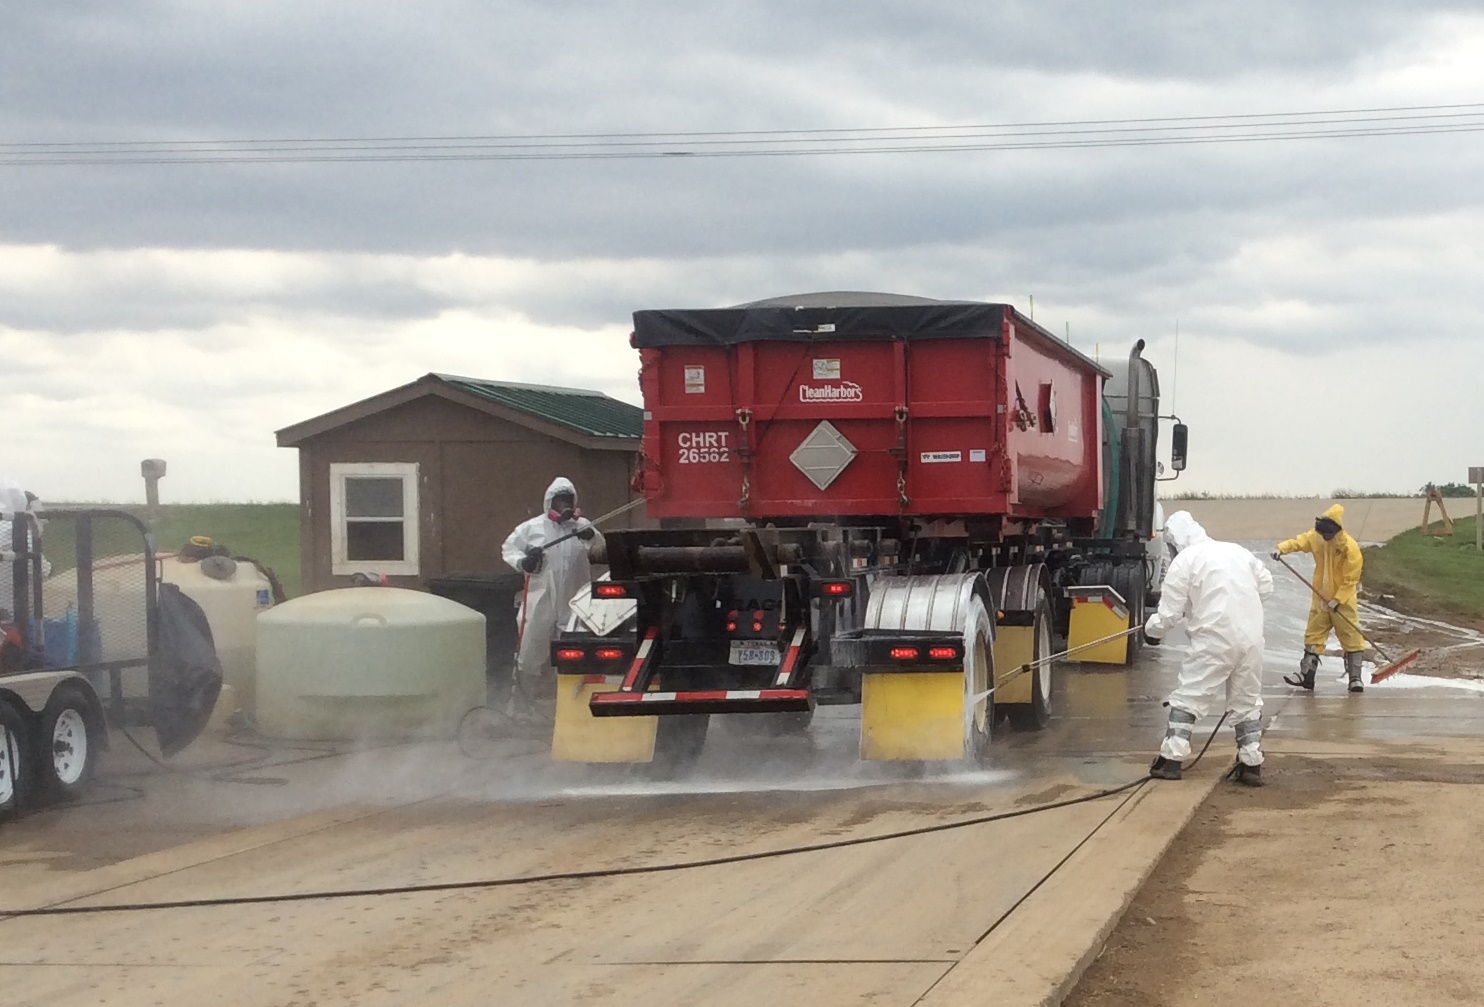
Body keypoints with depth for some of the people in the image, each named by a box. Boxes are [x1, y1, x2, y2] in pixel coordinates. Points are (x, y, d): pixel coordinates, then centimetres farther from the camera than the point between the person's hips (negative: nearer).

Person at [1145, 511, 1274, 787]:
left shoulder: (1184, 561, -4)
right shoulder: (1237, 551, 13)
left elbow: (1169, 613, -4)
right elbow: (1266, 585, 22)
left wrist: (1151, 630, 15)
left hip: (1214, 640, -5)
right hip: (1251, 637, 5)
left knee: (1188, 697, 5)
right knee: (1248, 700, 17)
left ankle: (1172, 759, 1)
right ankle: (1251, 764, 16)